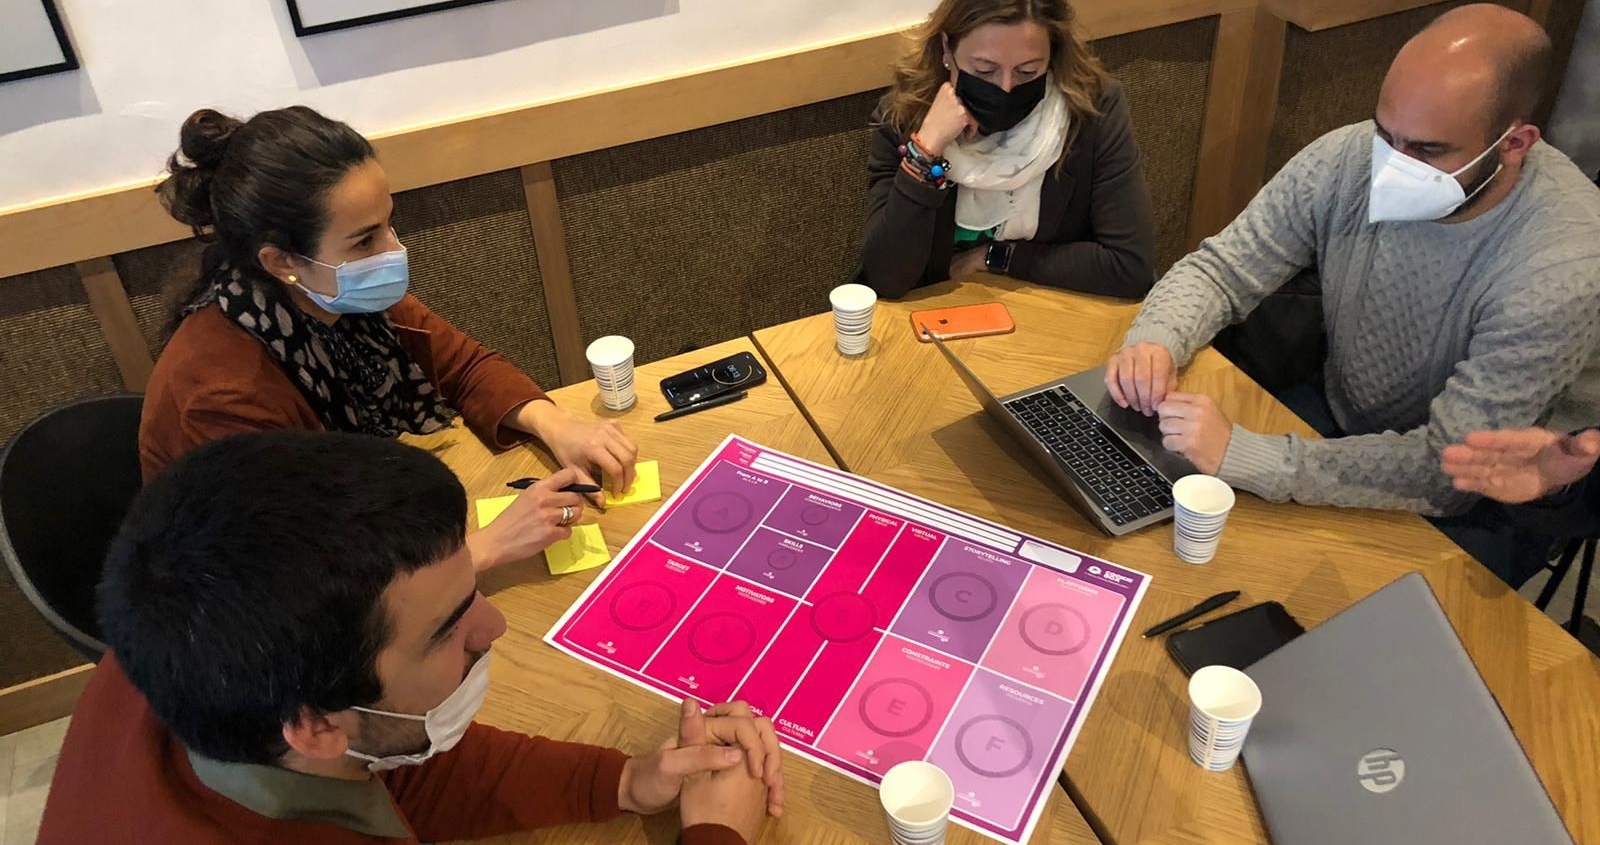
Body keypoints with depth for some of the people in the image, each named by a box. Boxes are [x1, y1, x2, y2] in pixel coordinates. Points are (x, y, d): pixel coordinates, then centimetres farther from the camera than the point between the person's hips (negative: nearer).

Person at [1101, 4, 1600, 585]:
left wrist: (1239, 456, -40)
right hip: (1336, 414, 5)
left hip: (1467, 514, -4)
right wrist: (1155, 341, -30)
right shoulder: (1350, 157, -17)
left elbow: (1449, 469, -32)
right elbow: (1222, 269, -7)